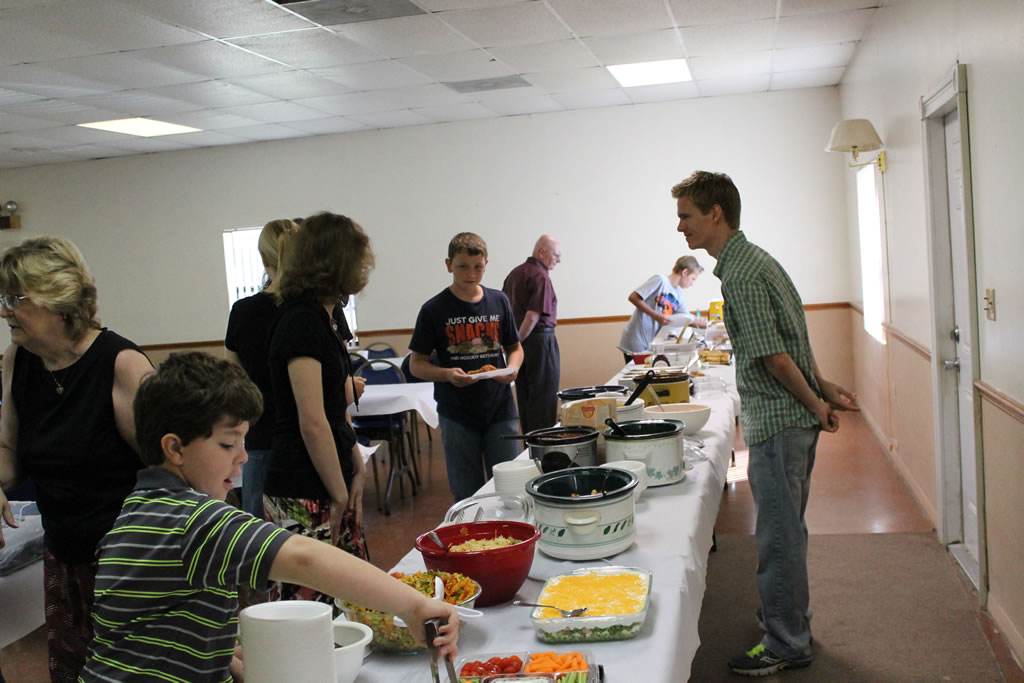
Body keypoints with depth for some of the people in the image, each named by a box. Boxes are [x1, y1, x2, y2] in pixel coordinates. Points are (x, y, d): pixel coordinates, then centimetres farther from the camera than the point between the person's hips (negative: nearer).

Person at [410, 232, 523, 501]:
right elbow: (417, 364, -2)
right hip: (457, 415, -2)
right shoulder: (435, 310, -4)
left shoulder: (498, 301, 5)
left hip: (500, 410, 2)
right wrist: (447, 374, -21)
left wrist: (512, 367, -9)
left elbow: (514, 347, 14)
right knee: (467, 493, 7)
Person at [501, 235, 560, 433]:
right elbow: (533, 316, -22)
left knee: (524, 398, 13)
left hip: (520, 340, 8)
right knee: (544, 399, -1)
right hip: (539, 339, -8)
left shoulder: (515, 273, 12)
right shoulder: (540, 277, -15)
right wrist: (516, 342, -14)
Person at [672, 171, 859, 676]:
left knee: (778, 534, 0)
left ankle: (786, 644, 12)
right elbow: (793, 341, 17)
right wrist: (824, 390, 19)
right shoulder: (754, 258, 13)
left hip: (777, 421, -10)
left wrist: (815, 403, -8)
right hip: (794, 417, 10)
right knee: (787, 528, 21)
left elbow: (774, 355, -20)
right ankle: (790, 616, 35)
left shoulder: (740, 275, -20)